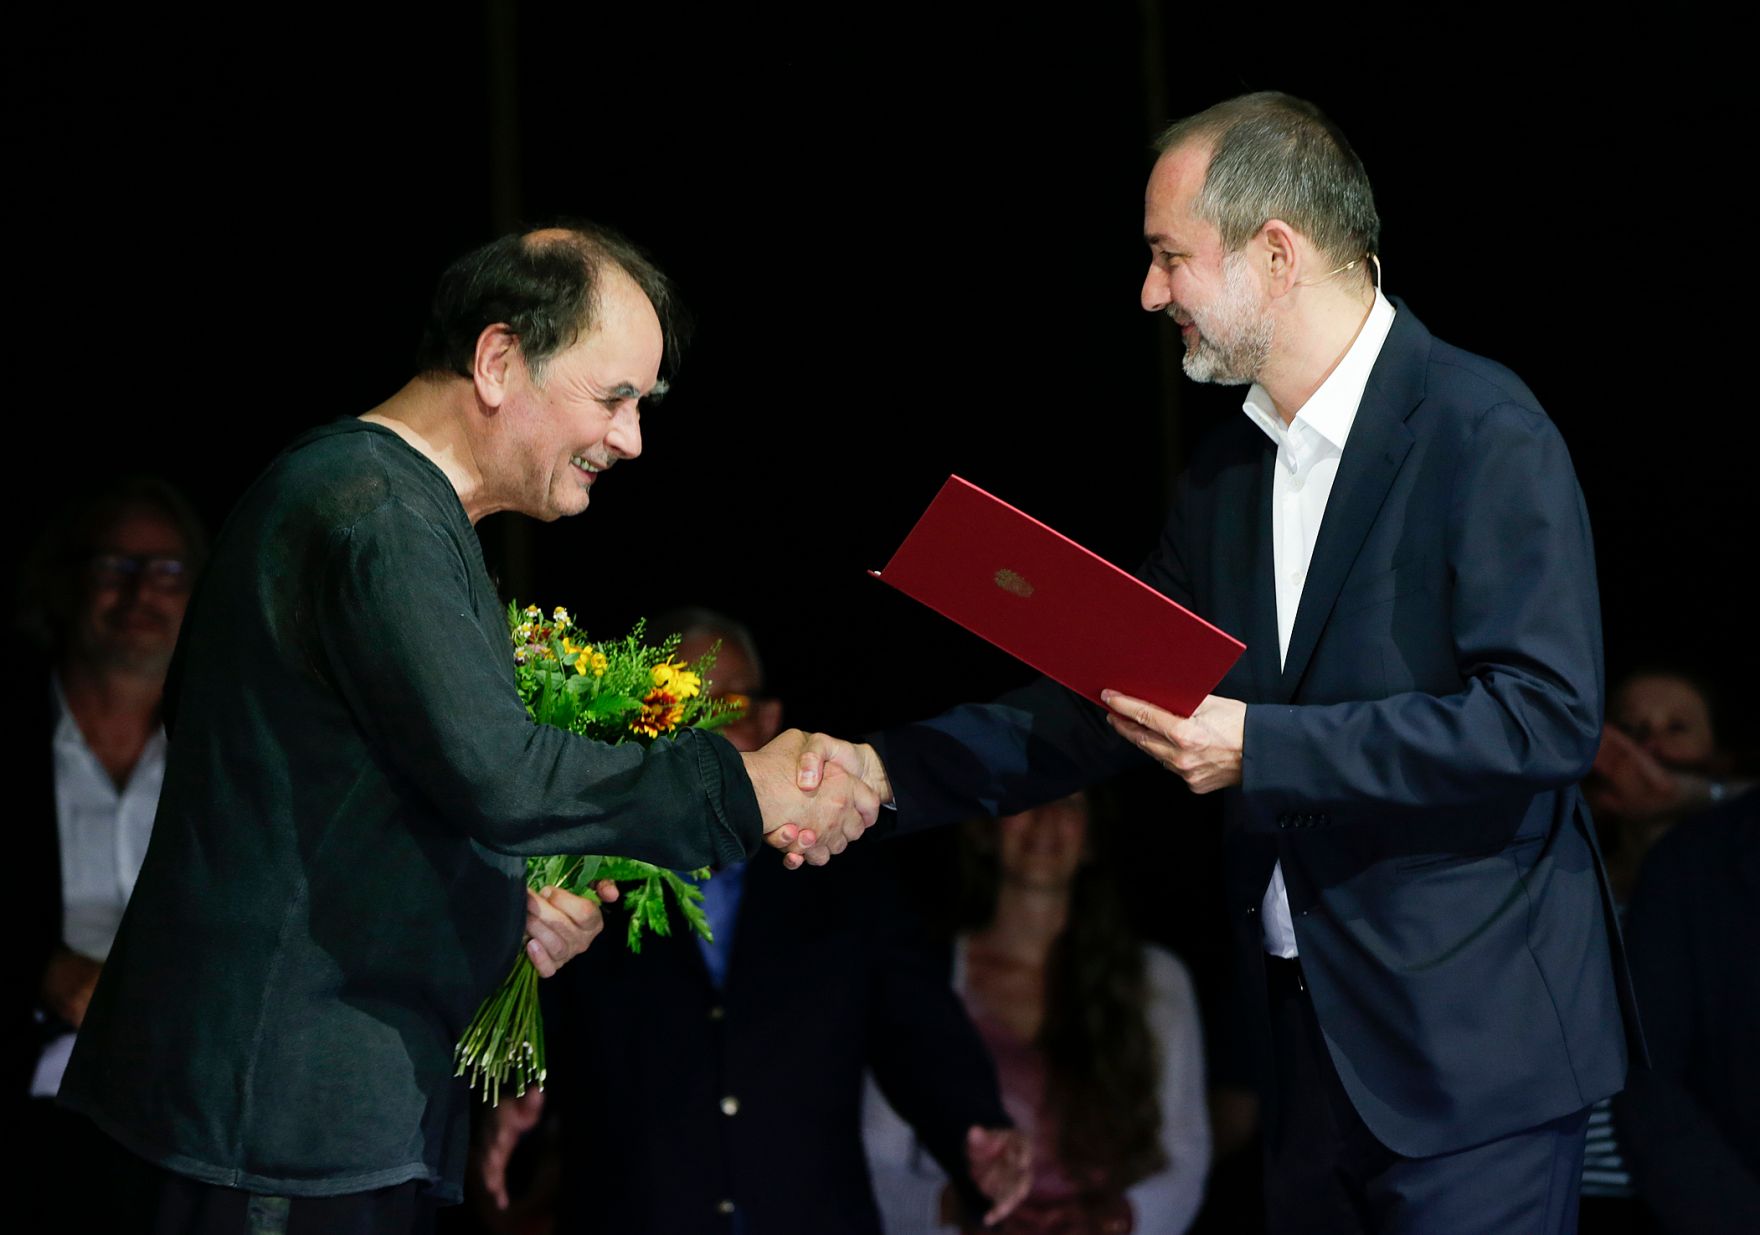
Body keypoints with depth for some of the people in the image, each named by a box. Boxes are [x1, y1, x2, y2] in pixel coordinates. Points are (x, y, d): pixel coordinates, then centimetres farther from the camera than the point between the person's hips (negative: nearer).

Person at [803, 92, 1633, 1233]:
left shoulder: (1482, 432, -14)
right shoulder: (1229, 472, 12)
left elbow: (1547, 718, -21)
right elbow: (1116, 699, 15)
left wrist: (1259, 746, -21)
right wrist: (893, 772, 3)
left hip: (1469, 1040, -8)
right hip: (1313, 1039, 8)